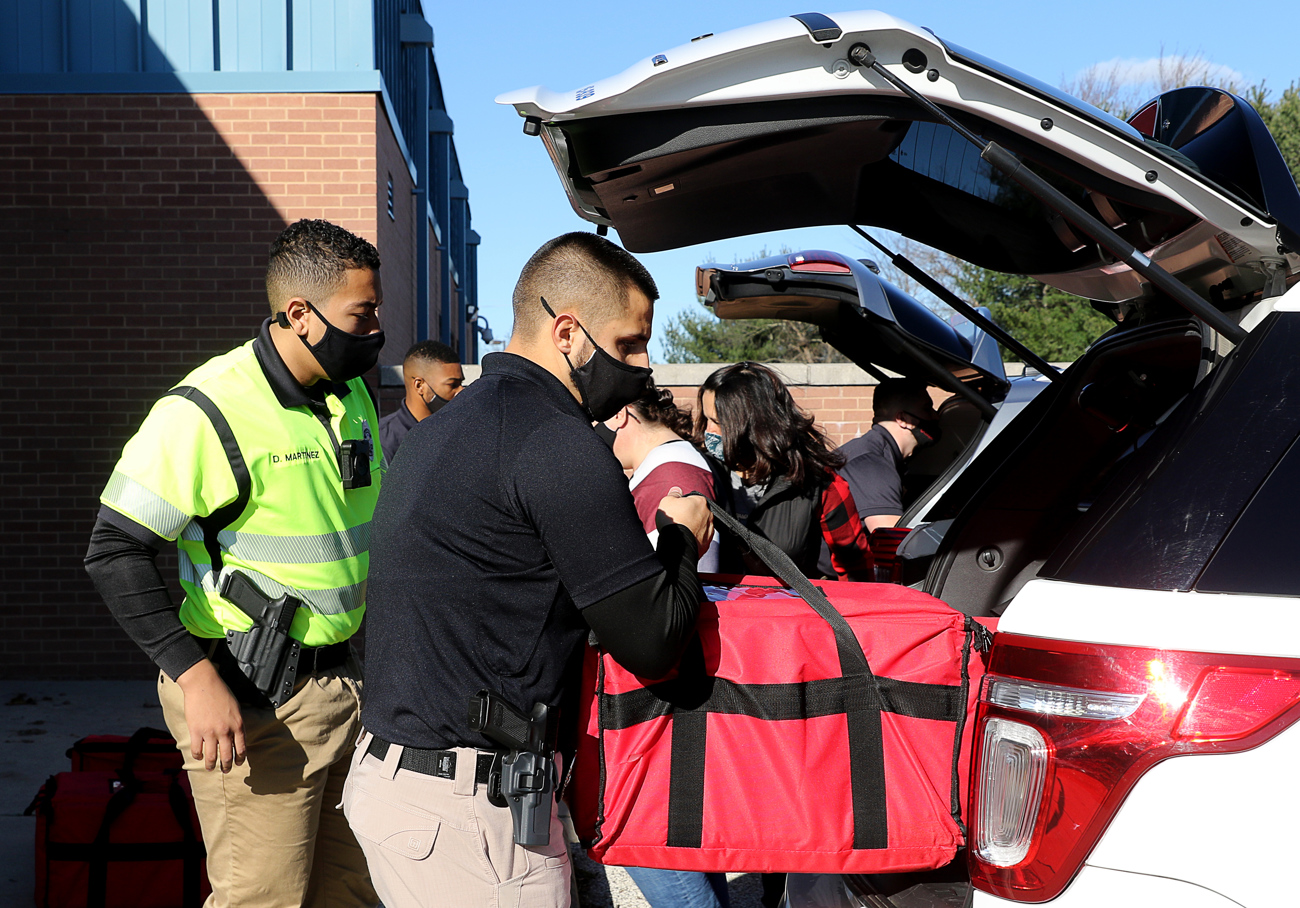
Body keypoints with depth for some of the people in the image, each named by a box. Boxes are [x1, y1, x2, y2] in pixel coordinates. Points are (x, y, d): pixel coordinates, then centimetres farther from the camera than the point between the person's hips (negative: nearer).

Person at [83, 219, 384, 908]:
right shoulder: (206, 412, -17)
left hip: (346, 687, 8)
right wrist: (197, 677, -23)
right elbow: (115, 553, -18)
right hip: (252, 703, -7)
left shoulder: (354, 395, 8)